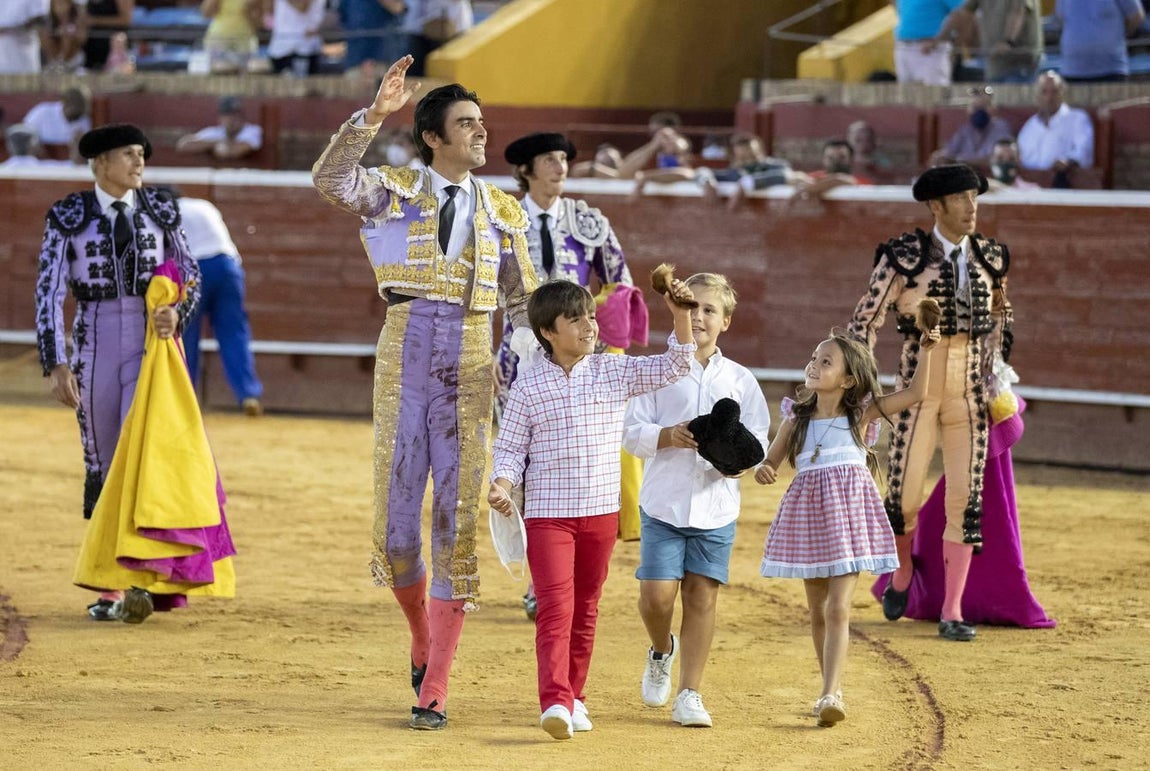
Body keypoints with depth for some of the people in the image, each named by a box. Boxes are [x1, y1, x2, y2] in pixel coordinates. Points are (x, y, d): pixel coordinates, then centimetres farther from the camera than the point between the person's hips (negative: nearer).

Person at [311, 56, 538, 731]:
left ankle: (434, 691, -1)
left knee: (457, 524, -3)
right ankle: (423, 639, 30)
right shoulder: (395, 194, 4)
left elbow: (524, 302, 16)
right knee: (397, 519, 1)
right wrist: (375, 114, -26)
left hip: (470, 372, 1)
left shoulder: (503, 213, 12)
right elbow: (331, 178, -15)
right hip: (403, 364, -1)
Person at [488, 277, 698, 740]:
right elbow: (511, 447, 2)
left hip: (601, 511, 3)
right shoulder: (528, 387, -2)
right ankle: (555, 701, -25)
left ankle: (574, 695, 23)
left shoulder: (615, 372, 4)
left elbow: (672, 367, 1)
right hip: (547, 513, -3)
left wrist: (681, 316, -13)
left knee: (585, 608, 12)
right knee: (556, 605, -15)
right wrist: (501, 485, -17)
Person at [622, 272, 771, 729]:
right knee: (657, 593, -8)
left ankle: (689, 694, 8)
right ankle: (661, 651, 26)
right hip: (663, 503, -1)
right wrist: (669, 436, -19)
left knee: (702, 595, 0)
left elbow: (758, 439, 7)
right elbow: (631, 434, 0)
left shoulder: (740, 380, 7)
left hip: (716, 507, 1)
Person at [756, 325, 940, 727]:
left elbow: (914, 394, -2)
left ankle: (831, 695, -19)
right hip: (808, 517, 3)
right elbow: (771, 460, 9)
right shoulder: (797, 419, 5)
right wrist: (762, 470, -14)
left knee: (838, 609, -13)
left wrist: (924, 352, -13)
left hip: (848, 516, -3)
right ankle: (832, 688, 25)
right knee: (818, 612, 11)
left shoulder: (860, 414, 0)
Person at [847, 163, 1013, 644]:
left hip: (971, 396, 3)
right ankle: (902, 573, 34)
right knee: (904, 496, 0)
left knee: (966, 499, -2)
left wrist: (995, 371, 16)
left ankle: (952, 613, 4)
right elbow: (865, 321, -4)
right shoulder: (904, 257, -7)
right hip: (919, 390, -3)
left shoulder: (989, 258, 5)